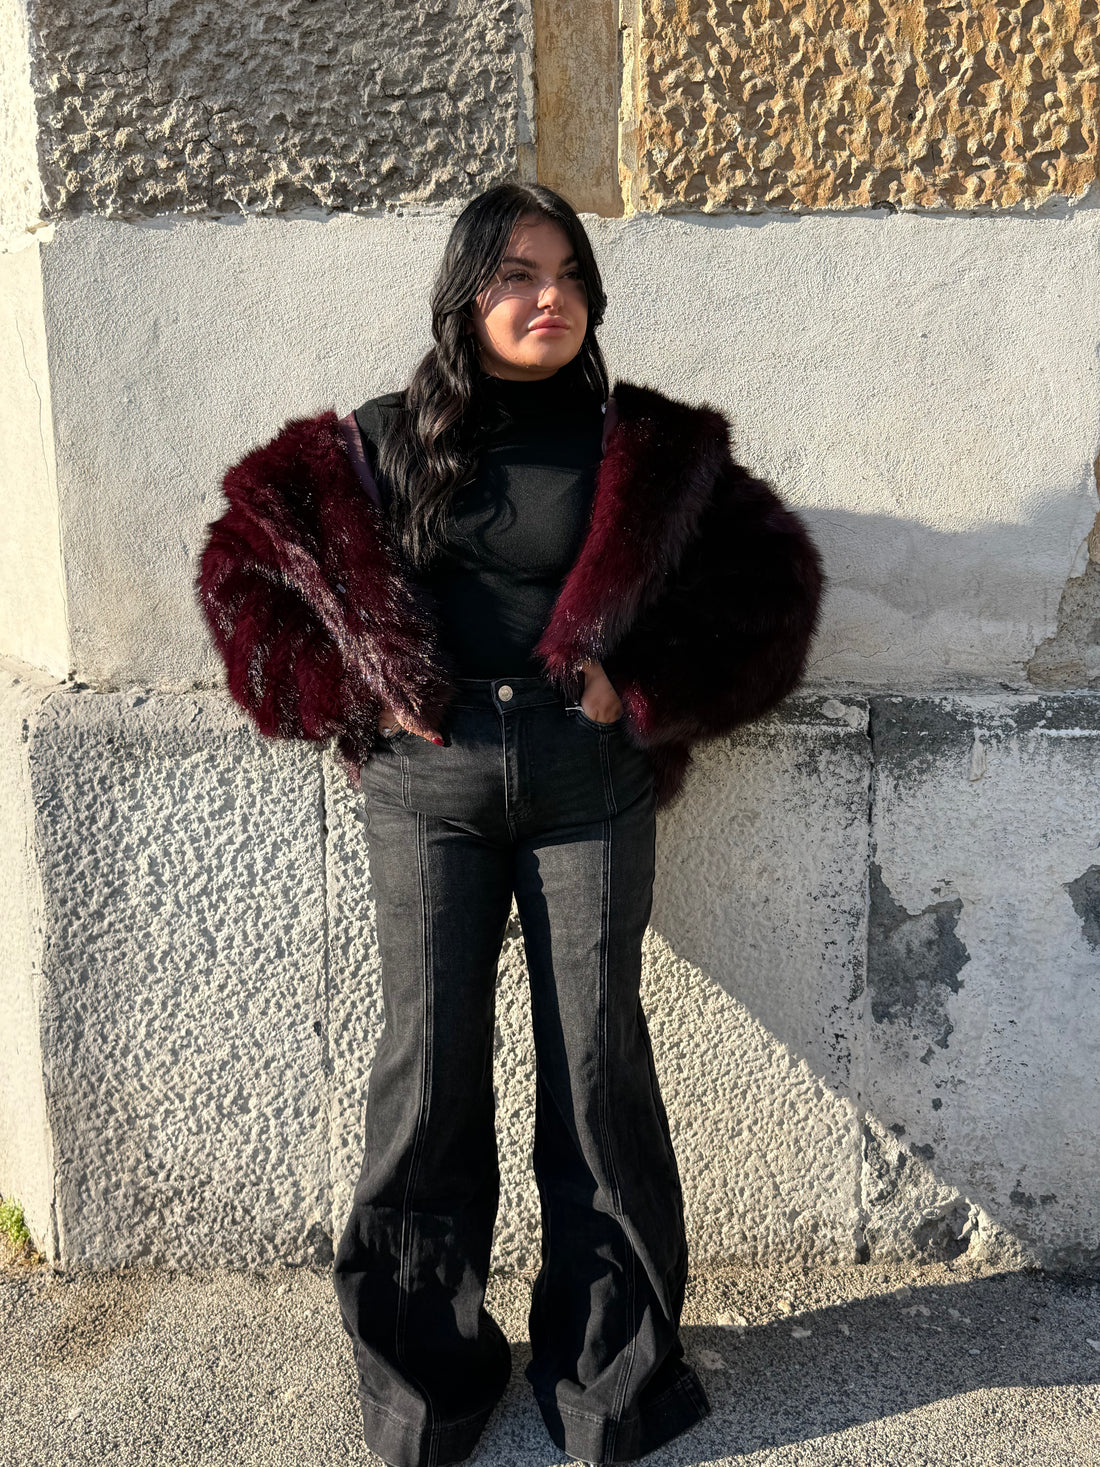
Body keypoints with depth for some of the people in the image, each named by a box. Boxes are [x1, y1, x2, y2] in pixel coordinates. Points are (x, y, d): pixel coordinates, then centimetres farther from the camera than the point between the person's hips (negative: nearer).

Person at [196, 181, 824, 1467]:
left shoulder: (648, 448, 2)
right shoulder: (386, 440, 3)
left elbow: (770, 577, 7)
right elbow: (245, 556, 9)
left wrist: (648, 691, -4)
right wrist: (360, 690, -2)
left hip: (589, 791, 0)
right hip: (428, 791, 1)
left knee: (597, 1064, 5)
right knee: (430, 1065, 6)